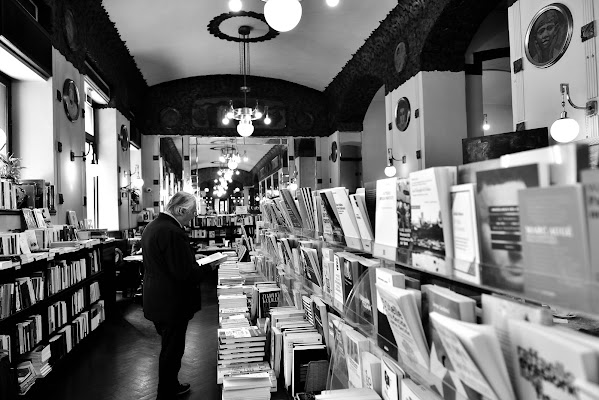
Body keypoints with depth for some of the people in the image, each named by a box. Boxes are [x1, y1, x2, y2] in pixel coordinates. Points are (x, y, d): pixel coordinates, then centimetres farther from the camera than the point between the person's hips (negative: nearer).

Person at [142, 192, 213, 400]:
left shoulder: (151, 226, 6)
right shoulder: (174, 233, -27)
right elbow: (185, 274, -27)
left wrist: (196, 264, 11)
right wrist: (207, 267, -11)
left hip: (156, 302, 10)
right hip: (172, 304, -10)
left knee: (169, 347, 24)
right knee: (172, 350, 7)